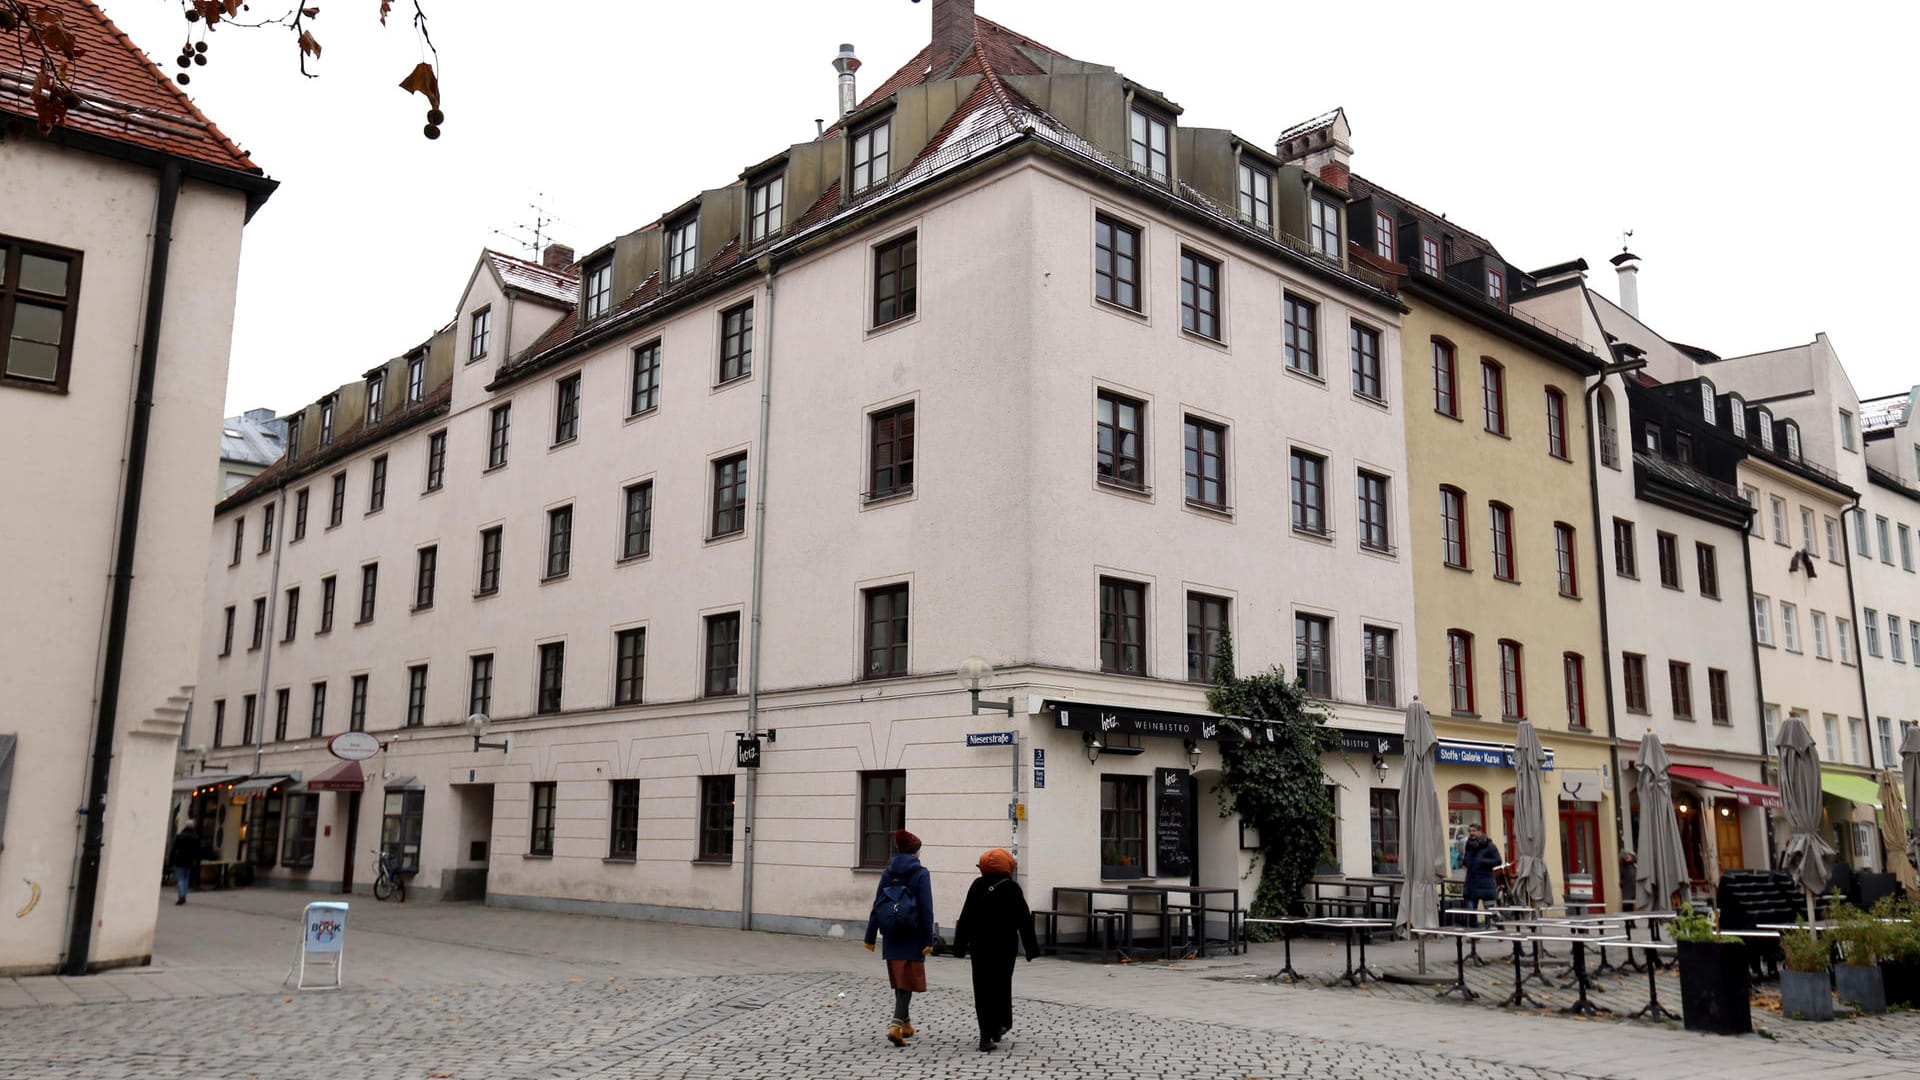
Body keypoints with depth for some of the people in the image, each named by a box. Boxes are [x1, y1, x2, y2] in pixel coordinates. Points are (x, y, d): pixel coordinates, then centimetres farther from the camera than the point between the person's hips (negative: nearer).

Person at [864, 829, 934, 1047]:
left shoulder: (888, 872, 4)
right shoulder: (921, 874, -9)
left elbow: (877, 906, 5)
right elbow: (926, 910, -12)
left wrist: (870, 936, 9)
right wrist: (928, 940, -10)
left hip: (892, 937, 5)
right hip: (913, 938, -5)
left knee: (899, 981, 18)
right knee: (908, 982, -1)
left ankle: (905, 1023, 31)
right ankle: (896, 1025, -15)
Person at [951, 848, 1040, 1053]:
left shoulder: (977, 886, 0)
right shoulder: (1011, 888, -8)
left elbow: (965, 917, 3)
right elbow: (1024, 920, -6)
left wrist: (960, 945, 10)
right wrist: (1031, 948, 1)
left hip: (980, 946, 2)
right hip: (1004, 946, -2)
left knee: (982, 988, 6)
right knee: (1002, 985, 14)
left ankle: (986, 1035, 4)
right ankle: (1001, 1025, 12)